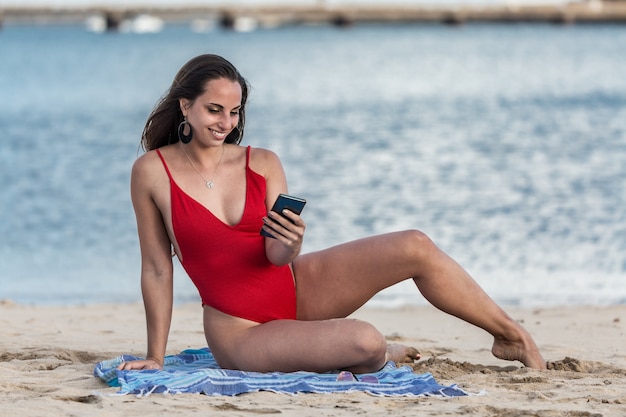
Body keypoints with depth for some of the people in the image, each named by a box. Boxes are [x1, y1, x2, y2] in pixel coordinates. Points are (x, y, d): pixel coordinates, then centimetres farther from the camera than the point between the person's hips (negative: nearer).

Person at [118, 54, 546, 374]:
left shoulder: (263, 165, -1)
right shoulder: (152, 172, -9)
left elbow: (278, 257, -9)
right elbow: (157, 269, -4)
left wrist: (289, 243, -33)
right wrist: (155, 358, -2)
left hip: (299, 287, 4)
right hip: (242, 333, -4)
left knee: (416, 247, -12)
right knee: (364, 340, -30)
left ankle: (511, 336, 6)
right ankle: (378, 357, 9)